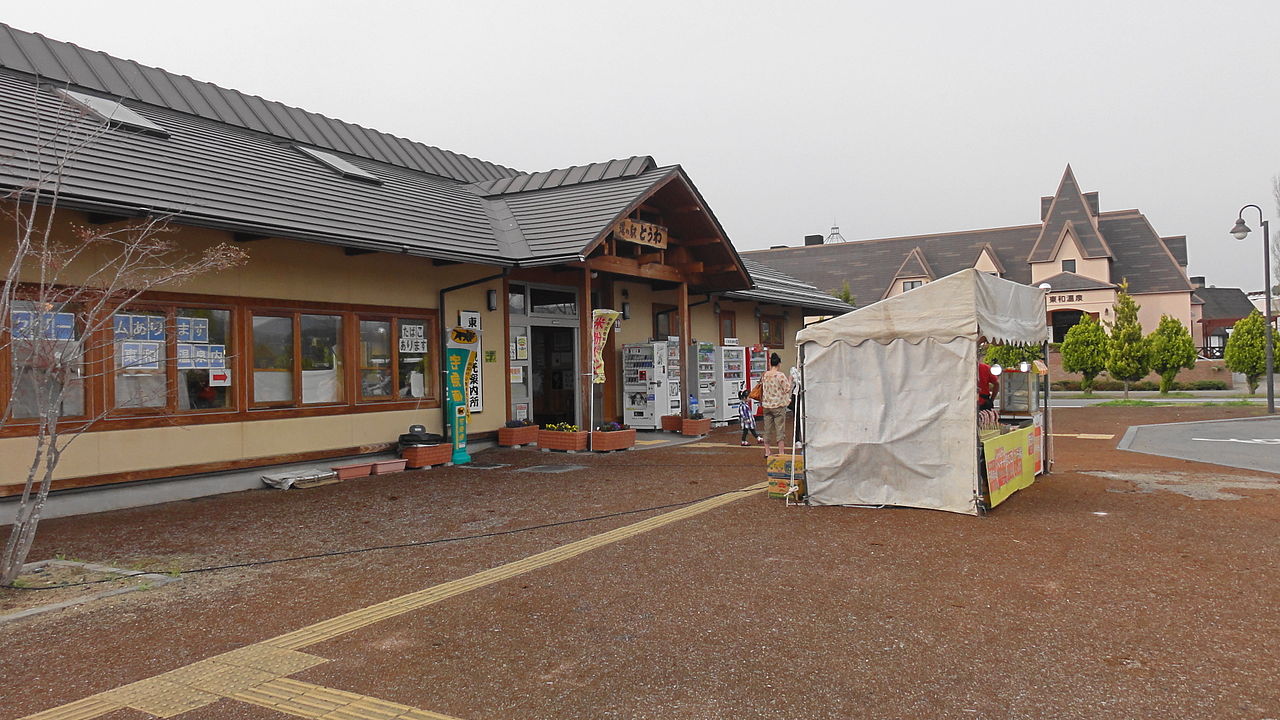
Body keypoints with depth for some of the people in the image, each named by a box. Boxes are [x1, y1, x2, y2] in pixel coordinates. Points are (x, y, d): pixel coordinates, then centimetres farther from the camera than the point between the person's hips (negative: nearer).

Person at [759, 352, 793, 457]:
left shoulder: (765, 375, 3)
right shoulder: (780, 375, -13)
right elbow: (787, 389, -10)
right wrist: (789, 380, 3)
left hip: (767, 405, 5)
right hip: (778, 405, -5)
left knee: (767, 429, 11)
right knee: (780, 428, 1)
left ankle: (767, 451, 16)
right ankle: (780, 452, 1)